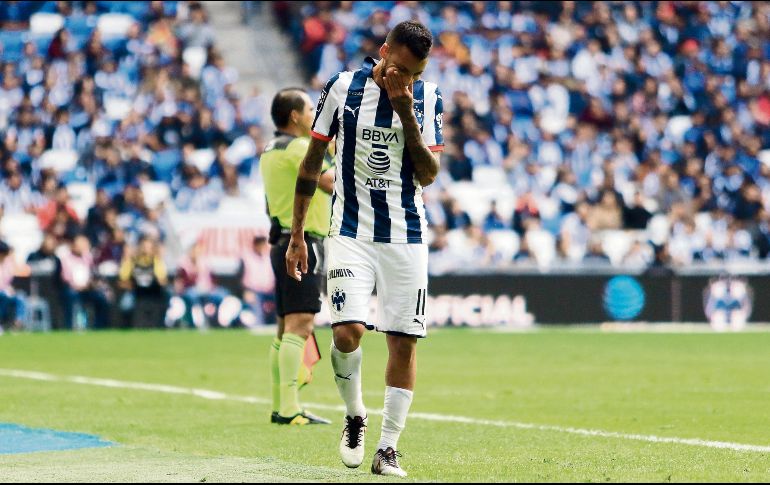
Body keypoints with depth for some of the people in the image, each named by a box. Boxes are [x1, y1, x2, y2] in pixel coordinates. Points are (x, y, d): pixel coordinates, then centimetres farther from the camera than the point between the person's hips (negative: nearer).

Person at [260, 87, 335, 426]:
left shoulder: (271, 150, 18)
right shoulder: (298, 147, -12)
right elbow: (331, 182, -21)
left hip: (283, 242, 10)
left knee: (286, 329, 12)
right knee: (299, 325, -15)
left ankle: (279, 407, 15)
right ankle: (289, 409, -22)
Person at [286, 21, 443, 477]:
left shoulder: (428, 97, 0)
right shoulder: (342, 88, -4)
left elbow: (428, 174, -5)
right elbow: (312, 164, 4)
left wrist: (406, 114, -16)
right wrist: (297, 236, 3)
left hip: (407, 237, 2)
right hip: (352, 233, -2)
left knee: (404, 341, -1)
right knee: (348, 331, -17)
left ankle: (388, 448, 8)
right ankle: (355, 415, 11)